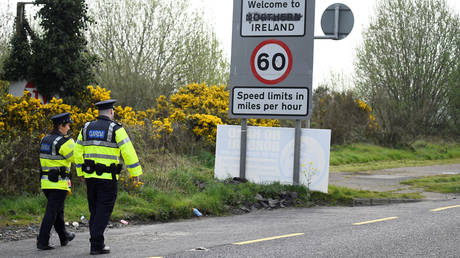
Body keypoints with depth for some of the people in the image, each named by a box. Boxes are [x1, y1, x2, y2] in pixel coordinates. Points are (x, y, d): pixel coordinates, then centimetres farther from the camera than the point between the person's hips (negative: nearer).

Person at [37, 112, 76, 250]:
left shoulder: (45, 140, 10)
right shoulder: (64, 142, -15)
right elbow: (76, 157, -6)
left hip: (46, 182, 8)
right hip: (59, 182, -8)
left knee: (58, 210, 21)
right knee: (52, 212, -6)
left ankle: (64, 237, 35)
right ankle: (42, 241, -9)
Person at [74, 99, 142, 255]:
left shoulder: (86, 128, 9)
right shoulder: (116, 129, -7)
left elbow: (78, 152, 14)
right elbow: (128, 151, -11)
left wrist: (81, 172, 23)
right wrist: (135, 172, -3)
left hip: (90, 176, 5)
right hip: (108, 178, -5)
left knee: (94, 211, 14)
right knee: (103, 211, -2)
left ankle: (96, 242, 17)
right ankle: (96, 245, -6)